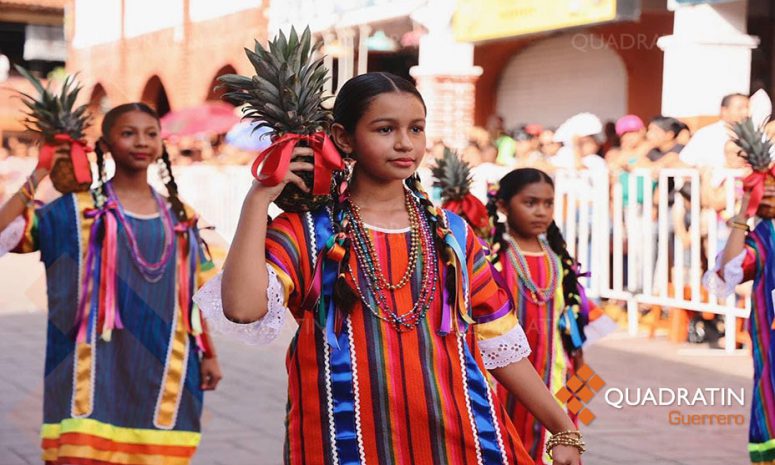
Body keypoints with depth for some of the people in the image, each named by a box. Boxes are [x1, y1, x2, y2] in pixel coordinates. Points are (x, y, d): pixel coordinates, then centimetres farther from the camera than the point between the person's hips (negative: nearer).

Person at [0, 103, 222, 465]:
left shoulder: (179, 217, 11)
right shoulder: (78, 211, 0)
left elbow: (193, 294, 15)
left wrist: (208, 354, 12)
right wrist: (38, 176, -9)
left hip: (161, 370, 3)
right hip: (99, 367, -3)